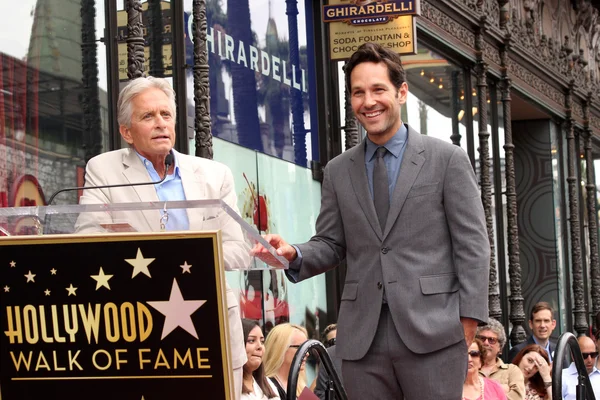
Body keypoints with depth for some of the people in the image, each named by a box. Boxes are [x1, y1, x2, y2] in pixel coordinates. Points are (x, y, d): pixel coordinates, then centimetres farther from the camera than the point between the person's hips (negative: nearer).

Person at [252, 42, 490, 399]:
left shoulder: (448, 160, 3)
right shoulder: (338, 172, 14)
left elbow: (472, 246, 1)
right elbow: (331, 246, 15)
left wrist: (469, 319, -7)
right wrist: (295, 256, -7)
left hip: (433, 333, -3)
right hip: (362, 339, 3)